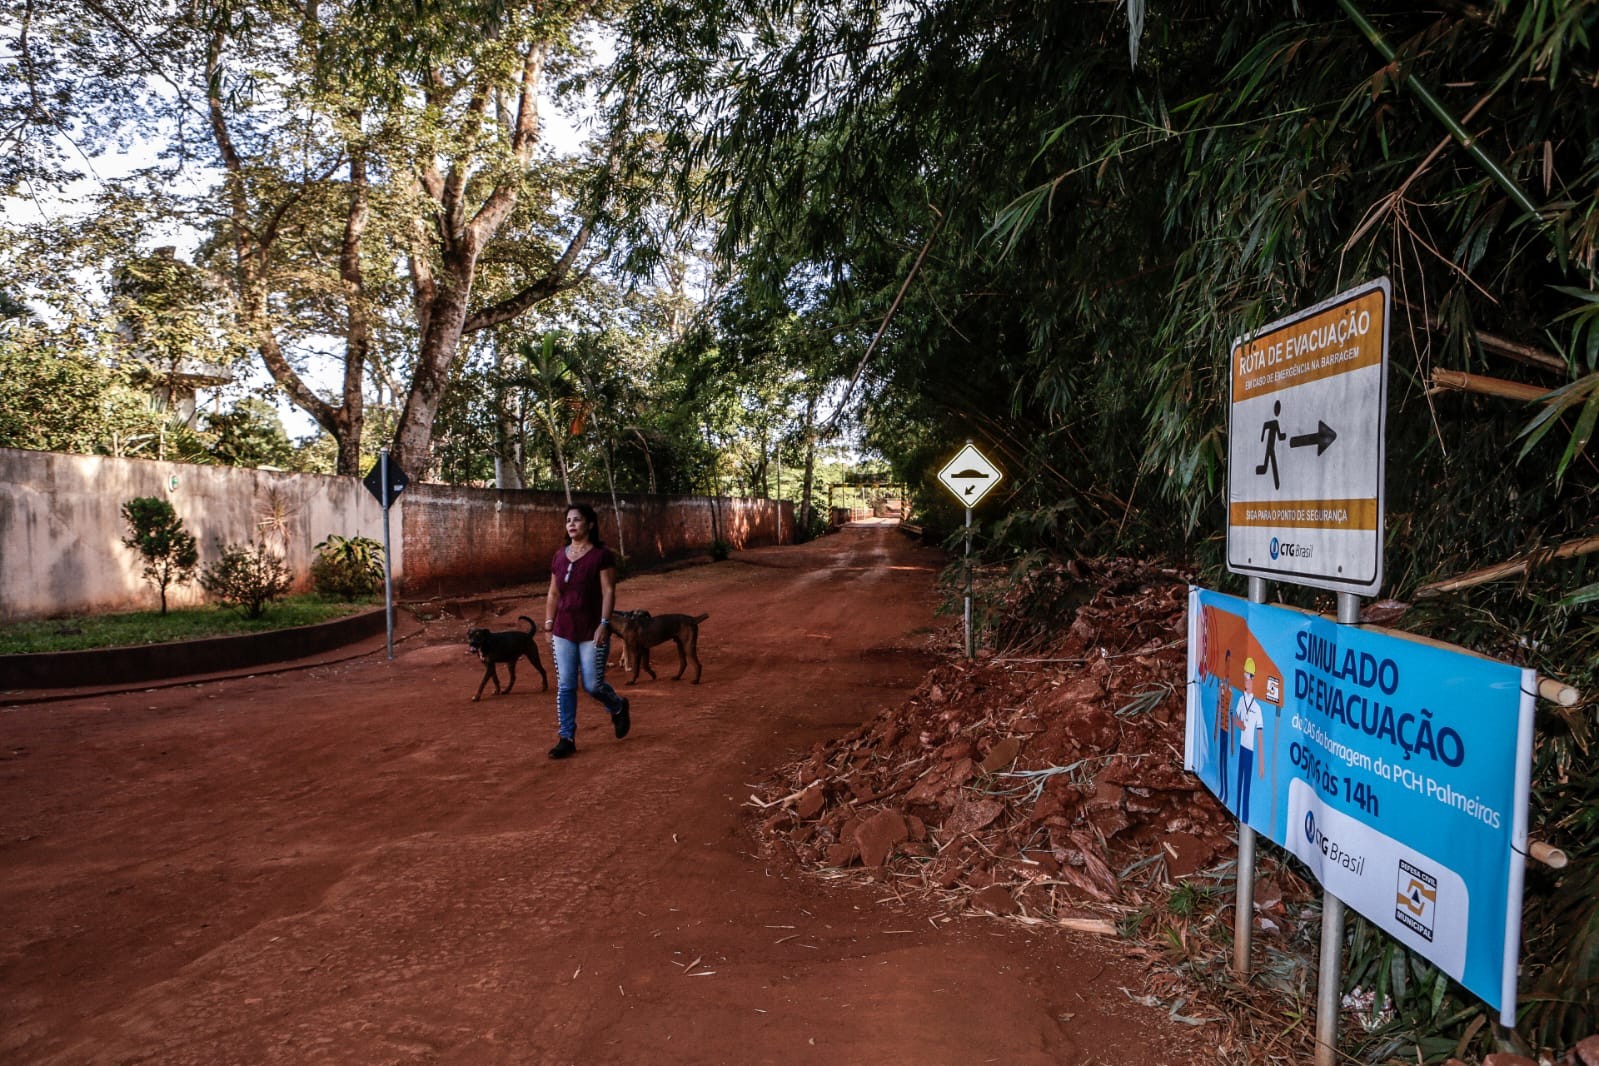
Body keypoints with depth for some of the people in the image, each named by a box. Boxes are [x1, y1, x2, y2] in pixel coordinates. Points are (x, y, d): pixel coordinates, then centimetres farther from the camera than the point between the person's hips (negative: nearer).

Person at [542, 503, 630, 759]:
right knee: (565, 686, 4)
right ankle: (566, 738, 12)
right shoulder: (559, 556, 8)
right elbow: (553, 594, 13)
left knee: (593, 685, 0)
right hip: (563, 632, 5)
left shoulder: (601, 555, -8)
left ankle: (619, 708, 31)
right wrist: (549, 626, 10)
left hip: (591, 632, -5)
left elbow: (608, 592, -11)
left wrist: (604, 624, -18)